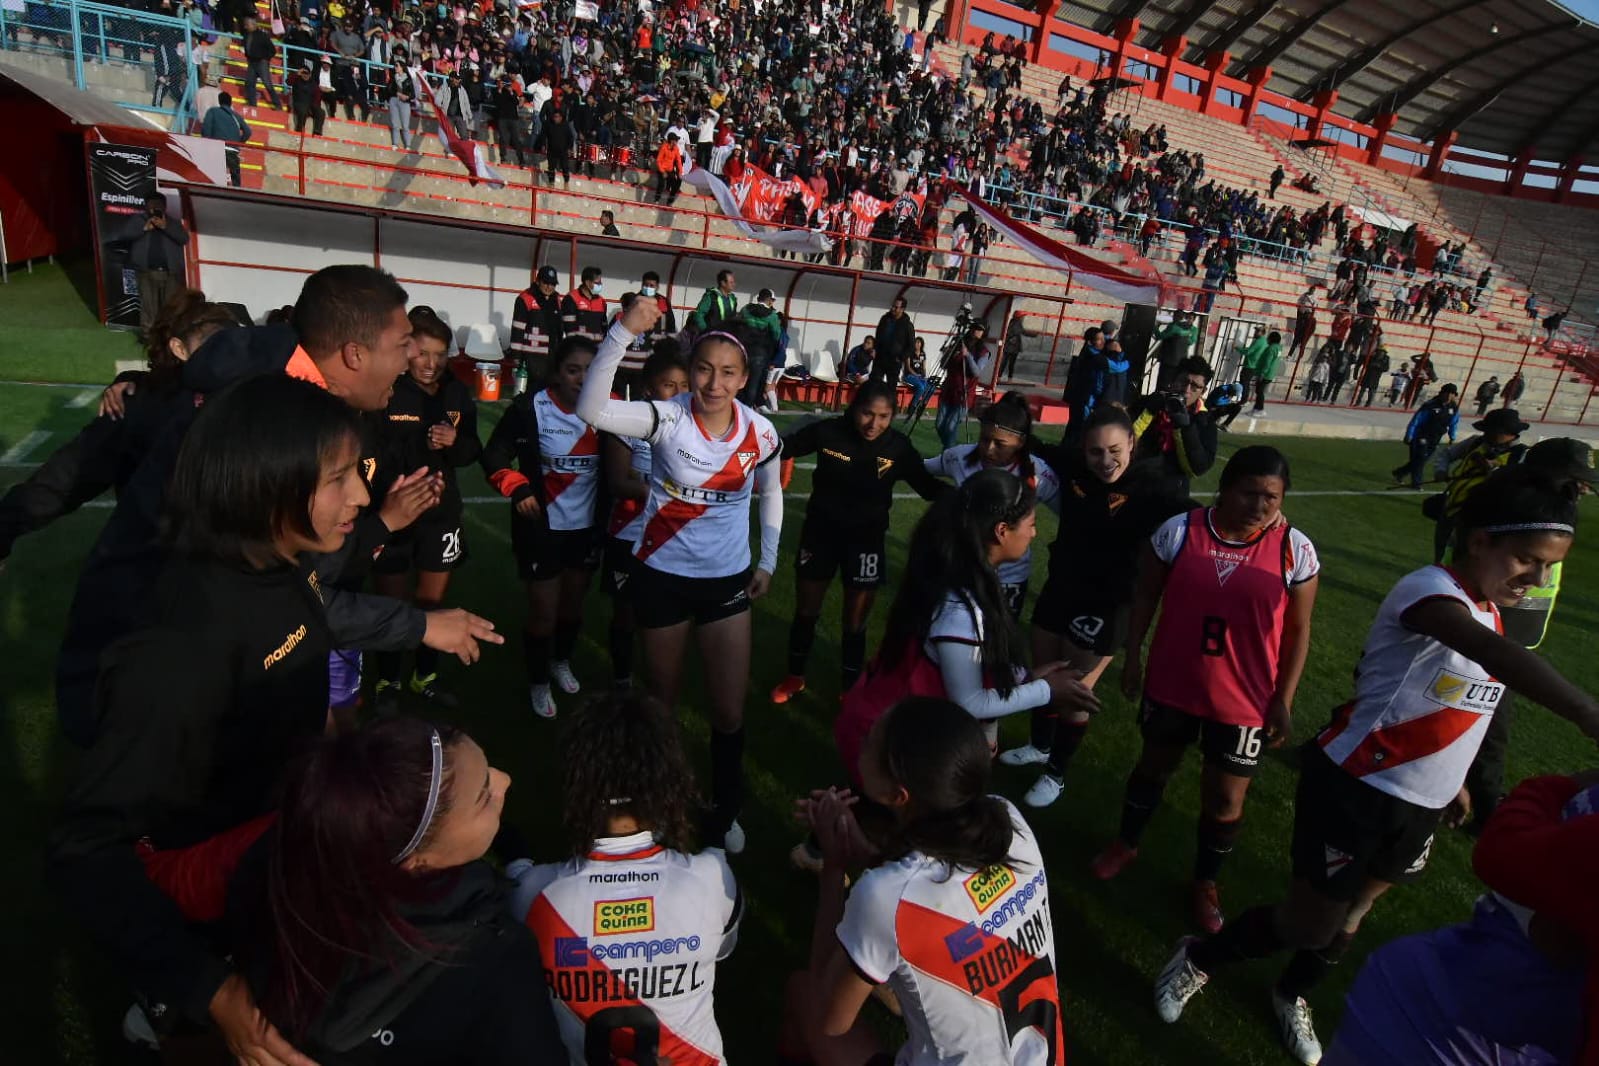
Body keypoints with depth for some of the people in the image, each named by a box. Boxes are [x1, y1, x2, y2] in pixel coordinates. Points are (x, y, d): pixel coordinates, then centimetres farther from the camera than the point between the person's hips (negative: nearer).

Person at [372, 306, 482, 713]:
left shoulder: (457, 394, 0)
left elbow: (472, 451, 5)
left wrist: (454, 443, -16)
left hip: (441, 511, 5)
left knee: (433, 599, 17)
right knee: (391, 601, 11)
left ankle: (425, 676, 35)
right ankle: (388, 680, 31)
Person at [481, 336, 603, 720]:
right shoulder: (531, 408, -16)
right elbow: (494, 455, -10)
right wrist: (518, 488, -26)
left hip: (587, 526, 3)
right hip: (542, 526, -3)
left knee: (574, 603, 21)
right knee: (543, 611, 5)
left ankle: (562, 662, 48)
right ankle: (538, 682, 31)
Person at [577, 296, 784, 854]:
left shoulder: (760, 432, -9)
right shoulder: (667, 418, -18)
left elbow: (771, 493, 11)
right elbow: (592, 410, -36)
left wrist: (768, 562, 9)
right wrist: (623, 332, -44)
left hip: (729, 580, 2)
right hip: (663, 577, -2)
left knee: (730, 711, 5)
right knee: (662, 698, 17)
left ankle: (724, 813, 31)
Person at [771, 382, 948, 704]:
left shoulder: (898, 447, -16)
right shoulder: (828, 431, -18)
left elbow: (928, 487, -8)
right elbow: (783, 448, -6)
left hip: (866, 540, 0)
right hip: (820, 532, 1)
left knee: (854, 623, 11)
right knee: (805, 612, 17)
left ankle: (849, 691, 32)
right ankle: (795, 678, 40)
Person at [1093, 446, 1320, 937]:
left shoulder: (1295, 550, -11)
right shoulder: (1179, 531, -11)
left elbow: (1297, 631, -3)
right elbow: (1146, 596, -1)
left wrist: (1283, 700, -4)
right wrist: (1133, 657, -1)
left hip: (1244, 699, 0)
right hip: (1172, 683, 1)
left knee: (1227, 798, 12)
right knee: (1154, 766, 21)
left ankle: (1205, 882, 38)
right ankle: (1126, 842, 47)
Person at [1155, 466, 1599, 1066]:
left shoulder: (1488, 612, 6)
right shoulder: (1430, 589, -21)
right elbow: (1494, 655, -41)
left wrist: (1451, 777, 21)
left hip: (1420, 805, 8)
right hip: (1355, 790, -8)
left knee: (1348, 921, 22)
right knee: (1307, 925, 4)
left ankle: (1292, 995, 48)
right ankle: (1197, 960, 29)